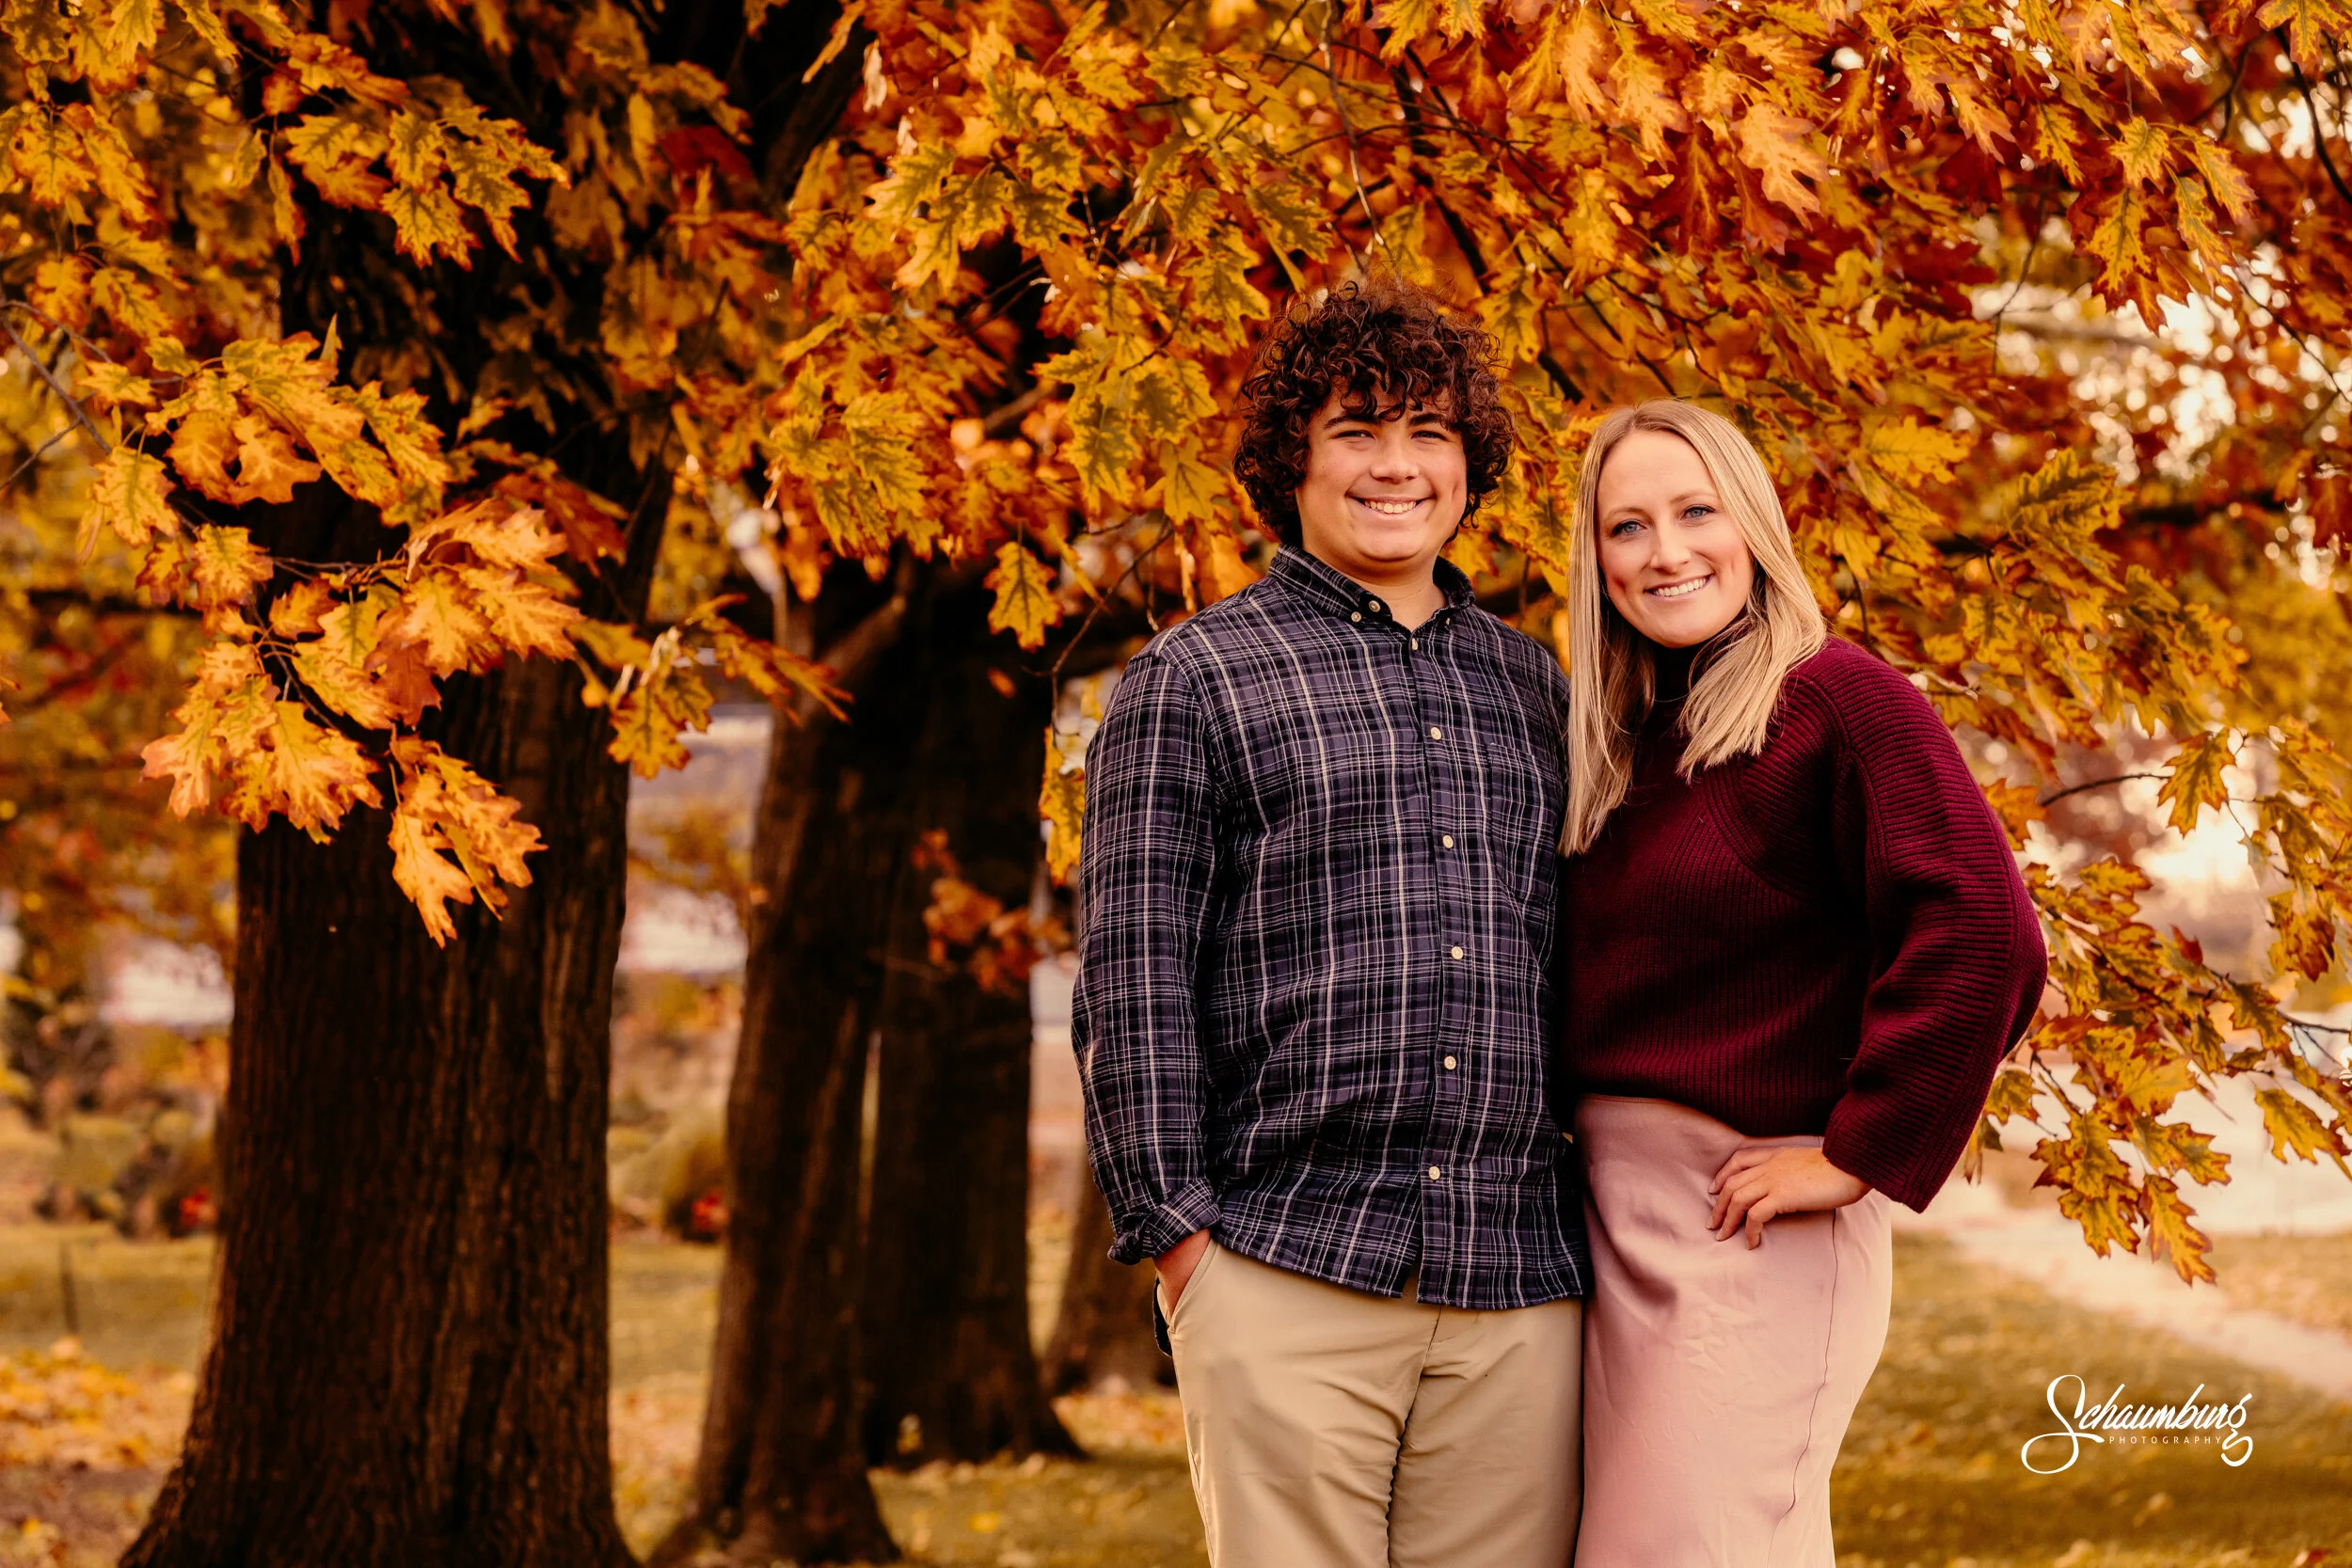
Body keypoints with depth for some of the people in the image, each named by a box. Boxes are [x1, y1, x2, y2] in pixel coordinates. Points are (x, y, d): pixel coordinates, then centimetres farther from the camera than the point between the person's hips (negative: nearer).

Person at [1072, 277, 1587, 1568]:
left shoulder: (1532, 688, 18)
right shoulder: (1193, 680, 5)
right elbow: (1133, 977, 0)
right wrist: (1176, 1224, -8)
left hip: (1519, 1281, 4)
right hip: (1288, 1273, -4)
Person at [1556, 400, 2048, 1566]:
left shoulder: (1845, 701, -10)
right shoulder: (1620, 741, 14)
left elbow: (1979, 941, -20)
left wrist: (1857, 1156, -18)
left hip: (1754, 1228, -8)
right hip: (1610, 1211, 8)